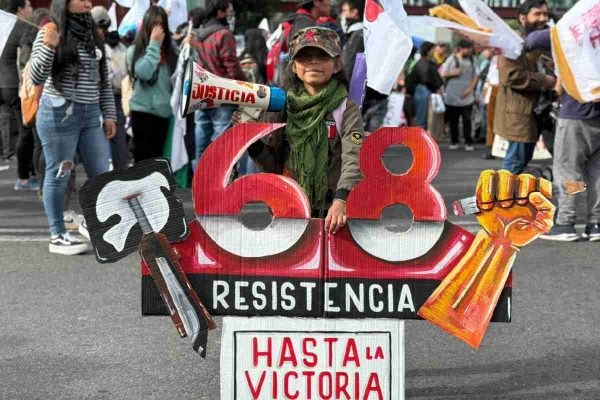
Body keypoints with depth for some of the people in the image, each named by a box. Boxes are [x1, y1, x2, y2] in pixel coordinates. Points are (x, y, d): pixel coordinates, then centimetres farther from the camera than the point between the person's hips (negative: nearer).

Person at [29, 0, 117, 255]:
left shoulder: (92, 35, 13)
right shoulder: (49, 33, -5)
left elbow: (104, 80, 16)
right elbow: (36, 78, -11)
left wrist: (109, 115, 12)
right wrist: (48, 47, -25)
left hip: (91, 114, 6)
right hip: (59, 113, -6)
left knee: (102, 174, 7)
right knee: (58, 174, 1)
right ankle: (57, 236, 9)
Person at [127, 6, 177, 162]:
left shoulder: (169, 49, 10)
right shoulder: (135, 50, 0)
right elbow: (144, 72, -16)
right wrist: (154, 45, -10)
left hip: (164, 111, 4)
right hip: (143, 111, -4)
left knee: (158, 158, 9)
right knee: (144, 158, -4)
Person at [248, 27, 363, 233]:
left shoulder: (345, 109, -4)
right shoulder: (283, 107, 8)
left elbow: (353, 162, -16)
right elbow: (274, 165, 11)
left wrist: (340, 201, -32)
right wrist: (253, 144, -8)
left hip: (330, 215, -3)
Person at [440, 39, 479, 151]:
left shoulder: (471, 60, 6)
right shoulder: (451, 59, 2)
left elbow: (476, 76, 6)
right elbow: (443, 74, 4)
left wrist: (470, 89, -6)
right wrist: (453, 73, -12)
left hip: (466, 96, 0)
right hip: (452, 96, 0)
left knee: (467, 120, -4)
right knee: (453, 120, 5)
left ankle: (468, 142, 2)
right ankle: (454, 142, 16)